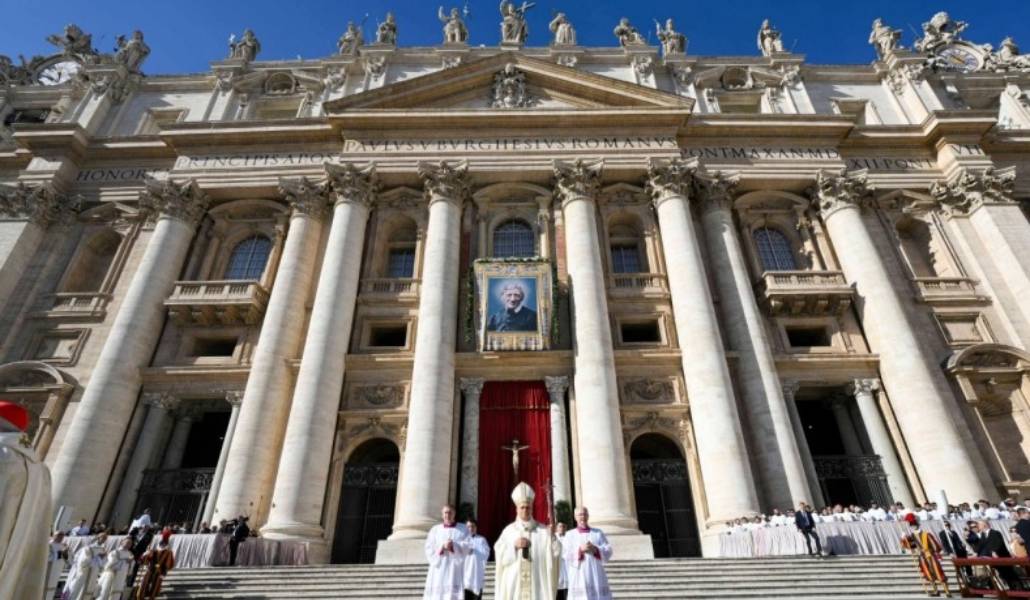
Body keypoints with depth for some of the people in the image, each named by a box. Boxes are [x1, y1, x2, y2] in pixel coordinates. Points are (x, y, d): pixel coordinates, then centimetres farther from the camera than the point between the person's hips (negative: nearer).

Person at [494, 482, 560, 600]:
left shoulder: (543, 530, 6)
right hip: (514, 584, 1)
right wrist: (514, 546, -12)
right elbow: (499, 555, 1)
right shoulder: (508, 531, 7)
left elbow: (556, 552, -3)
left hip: (537, 584, 0)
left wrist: (551, 536, -19)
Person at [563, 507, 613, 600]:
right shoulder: (569, 535, 8)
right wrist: (580, 550, -18)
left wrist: (595, 549, -16)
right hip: (579, 578, -1)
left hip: (597, 577, 2)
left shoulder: (598, 533, 11)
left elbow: (608, 552, 2)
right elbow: (567, 556, -2)